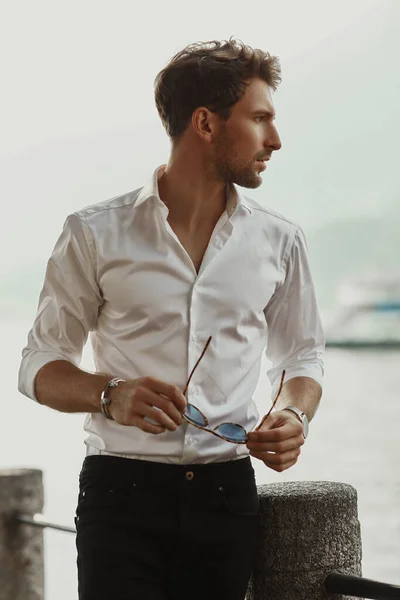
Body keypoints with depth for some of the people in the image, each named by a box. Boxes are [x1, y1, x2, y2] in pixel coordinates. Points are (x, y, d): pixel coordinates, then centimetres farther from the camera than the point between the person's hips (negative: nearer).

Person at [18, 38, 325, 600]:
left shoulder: (279, 241, 10)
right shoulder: (95, 234, 1)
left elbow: (301, 357, 20)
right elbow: (40, 366, 4)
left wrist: (293, 415, -2)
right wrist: (110, 396, -16)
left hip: (227, 494, 3)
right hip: (123, 490, -2)